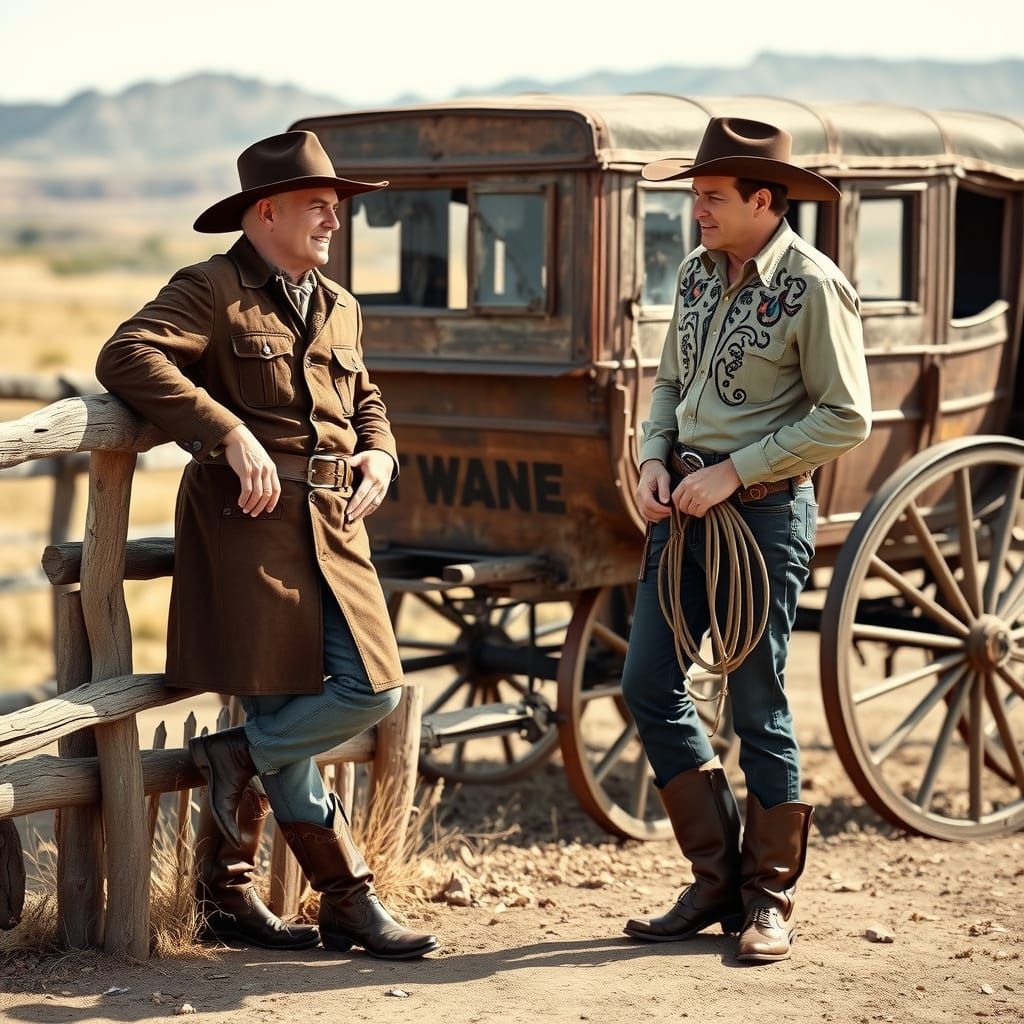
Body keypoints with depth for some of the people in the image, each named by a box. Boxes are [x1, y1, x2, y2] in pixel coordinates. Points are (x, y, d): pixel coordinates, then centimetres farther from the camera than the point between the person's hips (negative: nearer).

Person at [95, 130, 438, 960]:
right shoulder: (210, 291, -4)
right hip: (250, 526, -7)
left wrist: (378, 453, 9)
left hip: (334, 529, 7)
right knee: (283, 706, -6)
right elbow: (127, 357, -19)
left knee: (373, 691, 0)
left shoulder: (339, 308, 20)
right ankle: (347, 898, 11)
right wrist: (232, 435, -25)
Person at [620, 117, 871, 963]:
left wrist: (733, 471, -16)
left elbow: (845, 418, -14)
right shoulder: (697, 273, 10)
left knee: (758, 706, 0)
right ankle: (717, 877, 18)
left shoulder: (813, 286, -12)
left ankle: (768, 900, 15)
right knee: (648, 685, 5)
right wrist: (654, 457, 1)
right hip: (683, 510, 7)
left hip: (764, 514, -7)